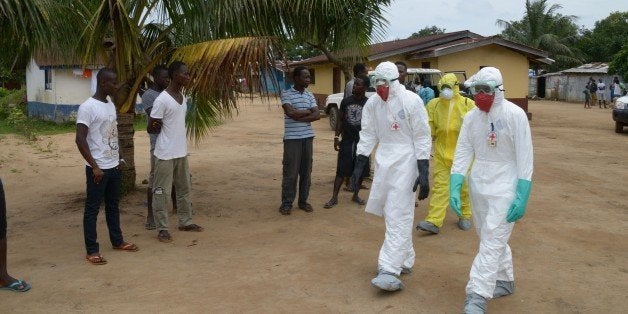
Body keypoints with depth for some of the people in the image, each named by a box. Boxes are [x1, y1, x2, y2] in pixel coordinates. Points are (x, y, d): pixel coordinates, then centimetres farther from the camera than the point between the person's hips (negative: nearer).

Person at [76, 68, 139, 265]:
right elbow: (80, 140, -19)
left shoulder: (111, 105, 10)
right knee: (92, 209, 2)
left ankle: (117, 241, 30)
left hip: (114, 166, 8)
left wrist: (119, 158, 15)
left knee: (113, 206, 18)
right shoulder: (87, 107, -16)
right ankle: (92, 250, 9)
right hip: (98, 169, -8)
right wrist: (94, 167, -20)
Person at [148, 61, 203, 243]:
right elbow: (151, 128, -13)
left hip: (181, 152, 8)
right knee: (162, 192, 1)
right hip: (165, 153, -8)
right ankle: (162, 229, 9)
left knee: (184, 188, 17)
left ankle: (185, 222, 30)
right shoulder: (162, 100, -17)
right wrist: (166, 132, 1)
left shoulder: (183, 97, 9)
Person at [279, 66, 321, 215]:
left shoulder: (310, 95, 10)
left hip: (307, 137, 5)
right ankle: (287, 203, 7)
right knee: (290, 171, -2)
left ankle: (303, 200, 19)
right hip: (292, 138, -5)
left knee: (306, 170, 8)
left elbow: (317, 115, -1)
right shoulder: (286, 94, -4)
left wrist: (300, 118, -13)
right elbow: (290, 112, -19)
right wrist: (308, 111, -5)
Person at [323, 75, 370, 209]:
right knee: (341, 170, 0)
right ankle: (334, 198, 5)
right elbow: (340, 120, 8)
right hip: (347, 141, 1)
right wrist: (336, 137, 1)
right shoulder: (346, 101, 1)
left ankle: (355, 195, 26)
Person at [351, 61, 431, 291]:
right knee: (391, 213, 13)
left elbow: (422, 138, -10)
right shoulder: (372, 103, 4)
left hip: (405, 163, -6)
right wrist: (358, 167, 6)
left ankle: (389, 271, -11)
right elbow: (368, 136, 10)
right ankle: (405, 260, 29)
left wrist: (423, 173, -14)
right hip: (383, 162, 6)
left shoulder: (411, 101, -11)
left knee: (397, 217, -9)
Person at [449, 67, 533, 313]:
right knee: (490, 238, 17)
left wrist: (522, 197, -16)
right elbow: (462, 153, 1)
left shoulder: (514, 115, -13)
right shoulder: (471, 117, 2)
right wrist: (454, 188, -9)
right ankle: (504, 281, 37)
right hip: (478, 186, 6)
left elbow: (524, 158, -12)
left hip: (504, 187, -6)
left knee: (492, 241, -10)